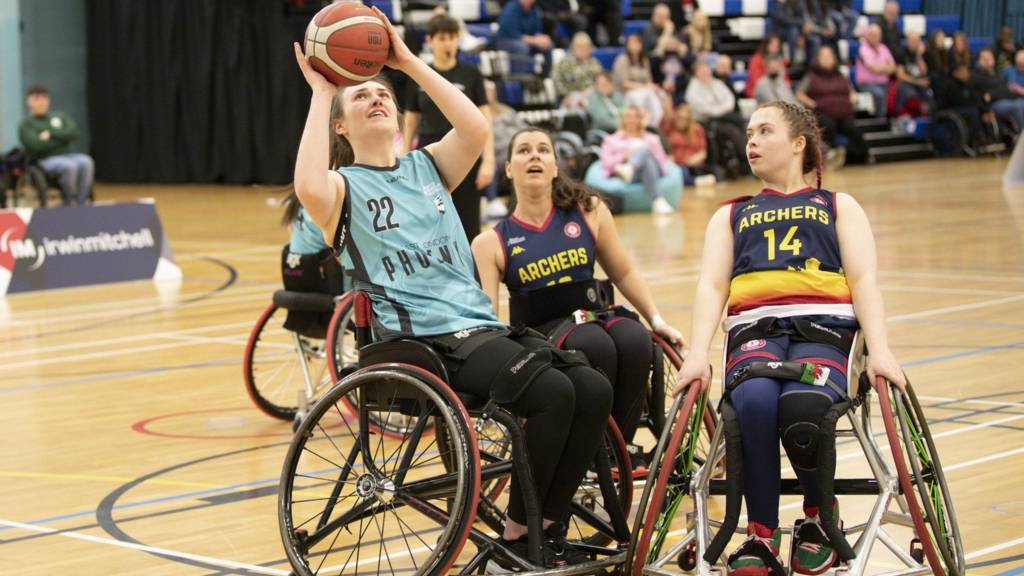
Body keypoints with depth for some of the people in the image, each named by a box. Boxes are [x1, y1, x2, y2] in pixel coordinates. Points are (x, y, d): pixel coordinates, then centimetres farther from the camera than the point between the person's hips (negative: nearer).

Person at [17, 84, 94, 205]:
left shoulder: (59, 116, 20)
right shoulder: (26, 125, 5)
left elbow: (74, 133, 3)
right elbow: (36, 145, -13)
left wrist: (51, 134, -8)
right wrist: (62, 138, -3)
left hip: (67, 155, 5)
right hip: (45, 160, -5)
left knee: (86, 162, -29)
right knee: (70, 166, -36)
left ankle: (81, 203, -30)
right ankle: (69, 204, -20)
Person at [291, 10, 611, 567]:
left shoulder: (427, 166, 20)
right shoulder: (345, 186, 6)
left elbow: (476, 128, -2)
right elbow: (309, 188, -22)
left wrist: (409, 61, 0)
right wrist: (320, 93, -12)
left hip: (481, 325, 6)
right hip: (422, 339, -6)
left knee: (594, 390, -16)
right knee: (552, 392, -27)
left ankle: (549, 527, -3)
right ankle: (517, 536, -10)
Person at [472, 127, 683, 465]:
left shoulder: (589, 212, 7)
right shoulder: (491, 243, 0)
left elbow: (623, 273, 16)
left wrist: (657, 320, 8)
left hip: (591, 317, 3)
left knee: (635, 340, -32)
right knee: (595, 346, -35)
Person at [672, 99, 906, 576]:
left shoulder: (839, 207, 25)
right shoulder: (731, 215, 30)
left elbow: (864, 281, 9)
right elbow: (711, 286, 13)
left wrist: (879, 351, -9)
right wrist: (698, 355, -7)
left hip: (823, 326, -1)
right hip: (754, 330, 1)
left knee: (801, 410, -35)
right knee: (754, 404, -35)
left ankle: (821, 515, -6)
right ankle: (761, 534, -21)